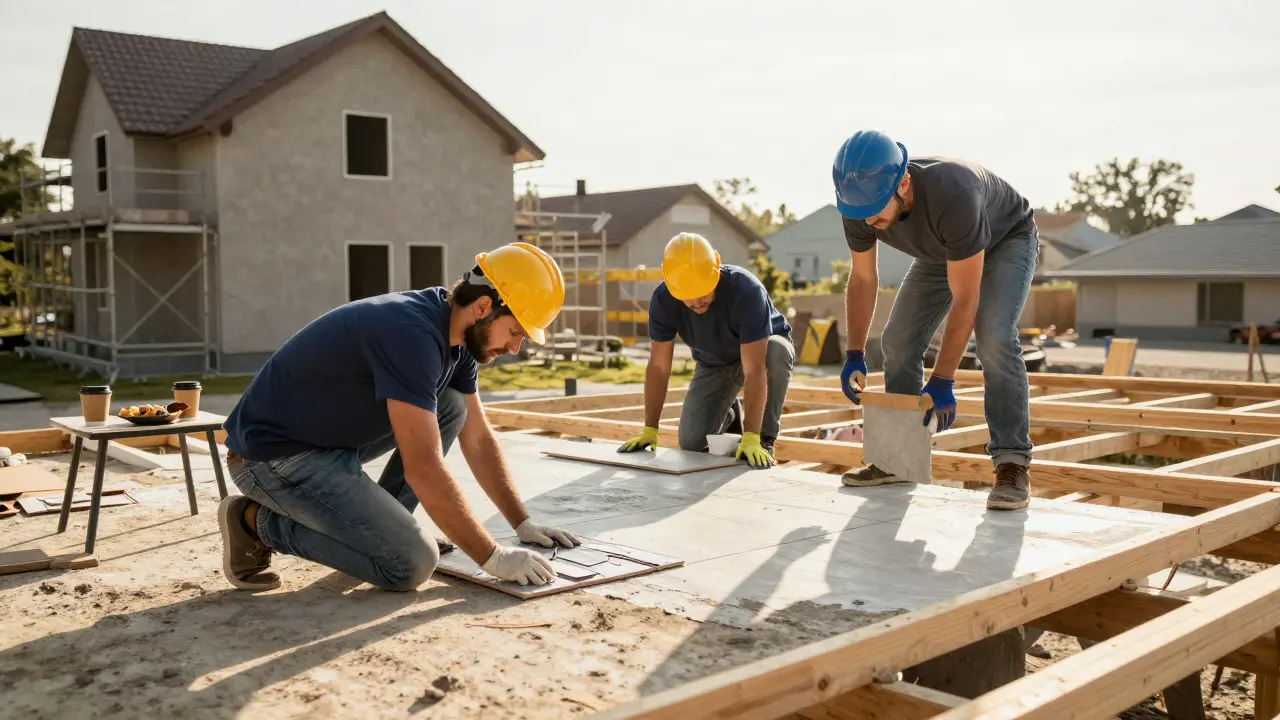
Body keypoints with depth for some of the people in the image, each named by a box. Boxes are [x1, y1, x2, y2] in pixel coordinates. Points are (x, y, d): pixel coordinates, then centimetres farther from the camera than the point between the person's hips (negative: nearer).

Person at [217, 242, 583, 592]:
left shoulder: (457, 334, 1)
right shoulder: (411, 333, -28)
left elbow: (477, 439, 11)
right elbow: (423, 470, -30)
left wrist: (523, 523, 8)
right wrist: (492, 558, -23)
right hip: (273, 451, -9)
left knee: (452, 407, 3)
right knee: (411, 563, -16)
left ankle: (377, 525, 9)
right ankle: (256, 521, -2)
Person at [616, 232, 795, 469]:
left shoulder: (746, 290, -38)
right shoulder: (663, 298, -27)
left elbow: (754, 370, -42)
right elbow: (658, 367, -19)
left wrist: (750, 438, -47)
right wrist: (650, 430, -21)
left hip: (762, 349, -3)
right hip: (713, 363, 3)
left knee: (778, 351, -39)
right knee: (692, 443, -12)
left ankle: (764, 440, -19)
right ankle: (729, 416, 23)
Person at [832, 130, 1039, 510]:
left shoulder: (952, 196, -45)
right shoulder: (860, 205, -27)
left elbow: (964, 300, -38)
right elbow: (862, 279, -10)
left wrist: (942, 382, -37)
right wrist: (854, 356, -14)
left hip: (1006, 240, -6)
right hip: (942, 251, 6)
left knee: (993, 338, -27)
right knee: (898, 342, -4)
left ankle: (1012, 462, -22)